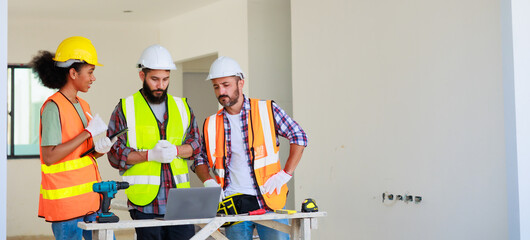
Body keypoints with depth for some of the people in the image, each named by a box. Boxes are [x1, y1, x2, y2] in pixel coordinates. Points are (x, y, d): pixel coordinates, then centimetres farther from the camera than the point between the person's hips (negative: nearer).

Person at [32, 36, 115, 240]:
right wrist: (87, 133, -19)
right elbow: (49, 157, -20)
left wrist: (99, 149, -4)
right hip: (65, 200, -8)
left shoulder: (83, 106, 13)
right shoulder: (53, 107, -13)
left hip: (90, 198, 8)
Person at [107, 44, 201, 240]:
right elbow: (115, 154, -2)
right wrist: (150, 155, -15)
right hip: (144, 200, -3)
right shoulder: (125, 108, 4)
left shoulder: (182, 106, 15)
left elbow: (196, 144, 13)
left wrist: (175, 150, -8)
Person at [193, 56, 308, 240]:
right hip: (233, 203, 2)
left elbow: (299, 137, 2)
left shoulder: (266, 110, 1)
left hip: (269, 200, -2)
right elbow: (201, 158, 18)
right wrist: (208, 181, -2)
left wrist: (284, 174, -5)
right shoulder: (212, 124, 10)